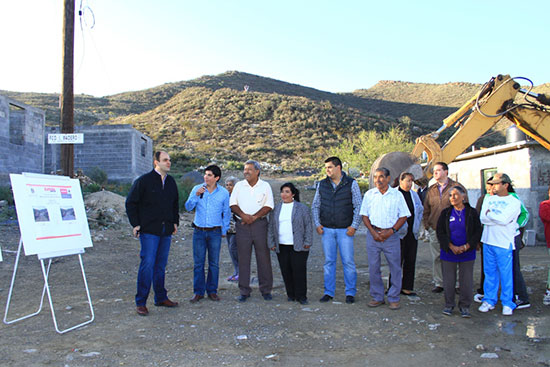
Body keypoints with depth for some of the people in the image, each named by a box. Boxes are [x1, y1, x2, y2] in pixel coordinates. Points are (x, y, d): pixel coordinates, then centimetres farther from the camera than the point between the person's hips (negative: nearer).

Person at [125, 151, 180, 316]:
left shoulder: (171, 182, 12)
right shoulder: (144, 181, -6)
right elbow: (130, 203, -2)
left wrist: (175, 222, 16)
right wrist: (135, 224, -6)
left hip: (166, 231, 6)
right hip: (149, 230, -5)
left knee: (161, 265, 12)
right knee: (147, 264, -8)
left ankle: (161, 298, 22)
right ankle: (140, 302, 1)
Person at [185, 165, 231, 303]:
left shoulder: (224, 193, 0)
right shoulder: (197, 189, 1)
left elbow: (226, 213, 9)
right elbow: (188, 207, -4)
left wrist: (224, 230, 9)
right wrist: (196, 195, -20)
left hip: (215, 232, 0)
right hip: (199, 231, 1)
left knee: (214, 263, 5)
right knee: (198, 263, 3)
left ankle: (212, 291, 18)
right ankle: (198, 292, 13)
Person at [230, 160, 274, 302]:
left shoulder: (265, 186, 5)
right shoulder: (239, 185, 10)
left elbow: (268, 206, -2)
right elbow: (232, 204, 5)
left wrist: (254, 217, -12)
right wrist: (243, 215, -12)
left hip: (260, 224, -1)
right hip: (242, 225, 1)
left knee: (263, 257, 1)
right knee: (243, 258, 2)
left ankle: (266, 290, 12)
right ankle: (244, 291, 11)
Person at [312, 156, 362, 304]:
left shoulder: (351, 184, -1)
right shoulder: (322, 184, 7)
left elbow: (358, 206, -1)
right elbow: (315, 205, 13)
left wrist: (354, 226, -7)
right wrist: (317, 224, 4)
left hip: (345, 230, -3)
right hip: (326, 230, 3)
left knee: (348, 261, 0)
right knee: (329, 261, 7)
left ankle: (350, 293, 12)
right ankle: (329, 292, 16)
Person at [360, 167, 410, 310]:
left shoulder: (397, 195, 2)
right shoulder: (369, 194, 6)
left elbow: (403, 216, 2)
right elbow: (364, 215, 7)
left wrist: (390, 231, -9)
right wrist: (373, 231, -7)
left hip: (391, 234, -1)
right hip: (373, 234, 1)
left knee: (395, 267, 2)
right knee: (373, 267, 5)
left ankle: (394, 298, 15)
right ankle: (377, 297, 19)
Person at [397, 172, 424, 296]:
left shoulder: (414, 195, 13)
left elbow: (421, 210, 23)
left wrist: (417, 225, 14)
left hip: (412, 233, 6)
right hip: (399, 233, -6)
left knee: (410, 260, 7)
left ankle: (407, 287, 17)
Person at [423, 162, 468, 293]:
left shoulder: (457, 187, -1)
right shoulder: (431, 190, 12)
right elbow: (426, 210, 17)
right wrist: (427, 225, 7)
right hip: (434, 230, 4)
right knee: (436, 258, 7)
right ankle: (438, 283, 17)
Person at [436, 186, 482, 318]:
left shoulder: (472, 213, 3)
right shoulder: (445, 213, 4)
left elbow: (477, 232, 1)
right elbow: (440, 232, 1)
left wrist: (466, 246, -11)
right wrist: (451, 246, -11)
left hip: (467, 252, 0)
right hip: (448, 252, 1)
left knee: (467, 280, 2)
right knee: (448, 280, 3)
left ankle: (464, 306, 16)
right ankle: (449, 305, 17)